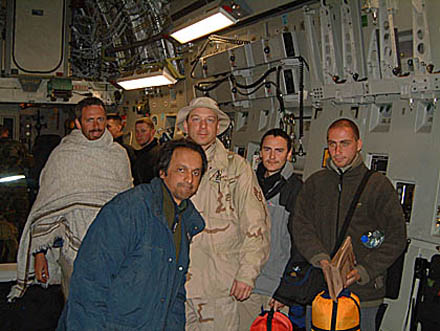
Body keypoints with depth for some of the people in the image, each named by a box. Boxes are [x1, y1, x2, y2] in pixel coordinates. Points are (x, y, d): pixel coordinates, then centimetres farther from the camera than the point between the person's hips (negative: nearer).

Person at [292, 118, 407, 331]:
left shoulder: (378, 184, -2)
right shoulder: (315, 183, 8)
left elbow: (396, 237, -4)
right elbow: (300, 226, 1)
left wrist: (363, 271, -14)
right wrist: (320, 258, -15)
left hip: (363, 292, -2)